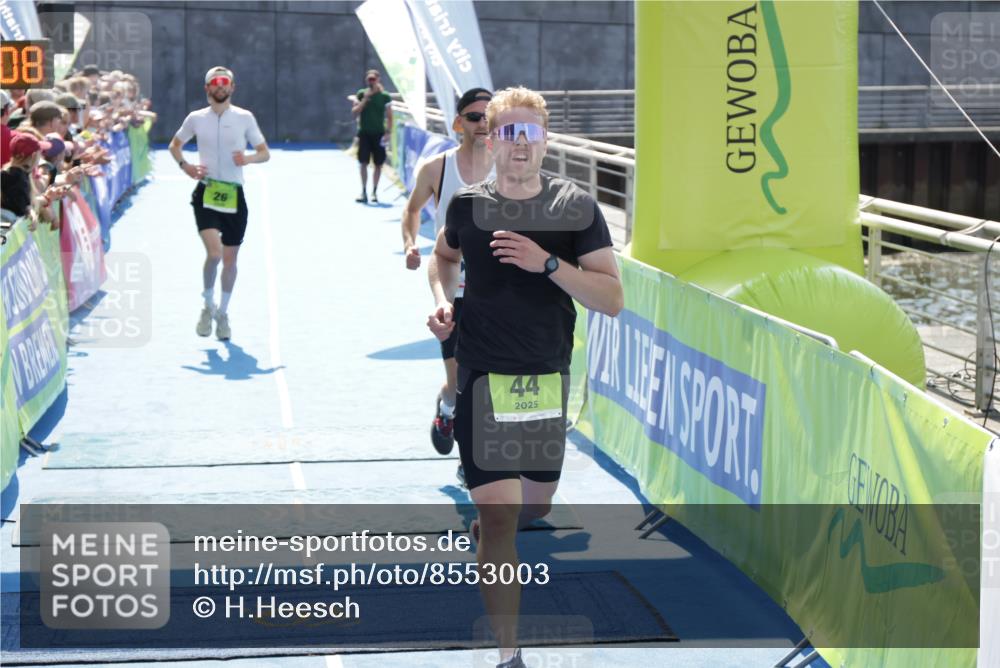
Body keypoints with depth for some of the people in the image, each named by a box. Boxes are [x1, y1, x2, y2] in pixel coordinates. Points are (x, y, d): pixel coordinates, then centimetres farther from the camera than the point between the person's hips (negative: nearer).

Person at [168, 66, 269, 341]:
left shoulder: (245, 118, 3)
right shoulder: (196, 119, 4)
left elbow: (265, 153, 7)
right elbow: (174, 145, 19)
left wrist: (248, 158, -15)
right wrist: (185, 166, -1)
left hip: (234, 195, 1)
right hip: (206, 193, -1)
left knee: (230, 258, 7)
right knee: (214, 252, -20)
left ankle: (222, 313, 25)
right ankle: (208, 306, 3)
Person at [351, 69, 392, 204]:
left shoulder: (384, 96, 0)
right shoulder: (361, 94, 2)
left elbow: (389, 117, 1)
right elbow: (354, 112, -4)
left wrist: (387, 132, -8)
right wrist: (364, 100, -14)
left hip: (378, 134, 0)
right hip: (364, 133, 0)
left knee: (378, 164, 3)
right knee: (364, 163, -3)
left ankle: (374, 192, 13)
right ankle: (364, 192, 2)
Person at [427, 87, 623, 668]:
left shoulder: (577, 208, -7)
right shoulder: (467, 206, -3)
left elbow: (612, 299, -12)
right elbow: (446, 255, 20)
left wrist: (548, 263, -24)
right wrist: (442, 299, 1)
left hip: (548, 376, 2)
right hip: (485, 377, -2)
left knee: (536, 505, 19)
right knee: (498, 512, -12)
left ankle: (485, 532, 56)